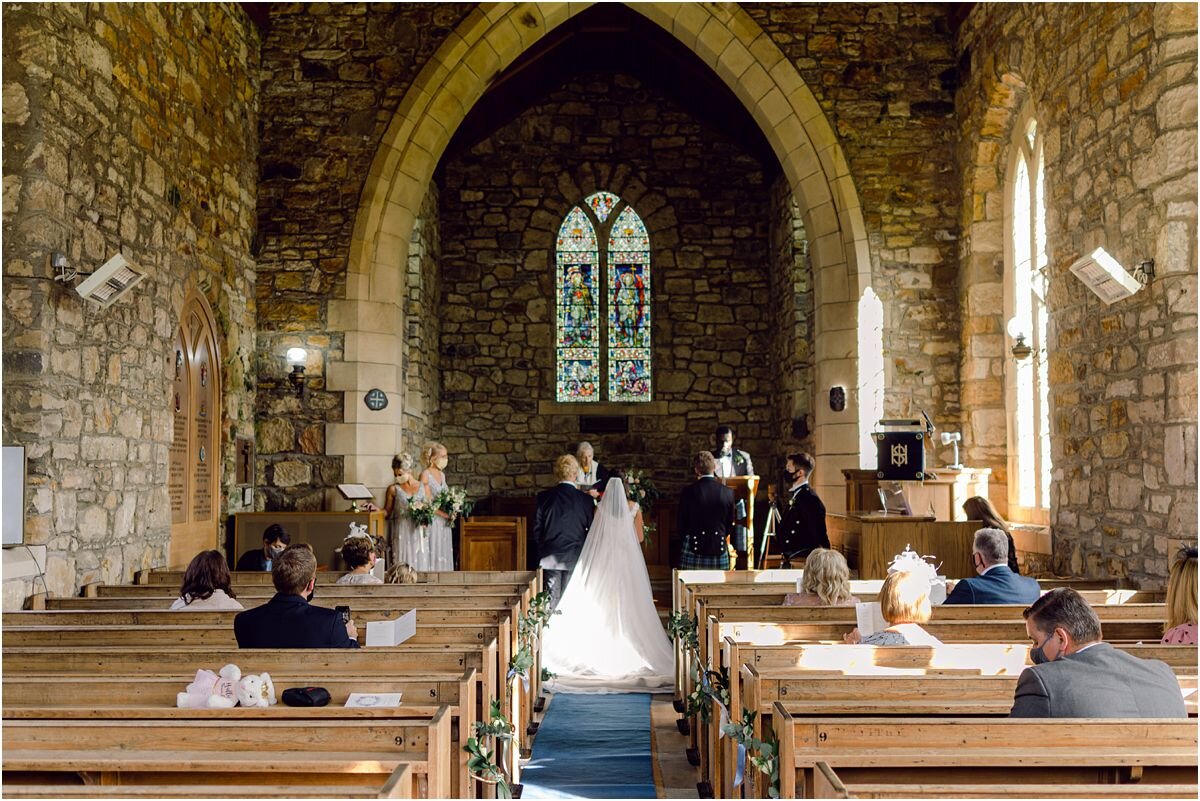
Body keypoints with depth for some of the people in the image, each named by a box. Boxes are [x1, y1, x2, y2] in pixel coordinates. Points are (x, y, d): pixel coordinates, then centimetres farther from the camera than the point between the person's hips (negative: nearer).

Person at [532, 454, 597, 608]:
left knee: (552, 598, 5)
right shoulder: (585, 500, -7)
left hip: (550, 557, 1)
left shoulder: (544, 497, -4)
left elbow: (536, 528, 1)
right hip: (575, 557, -1)